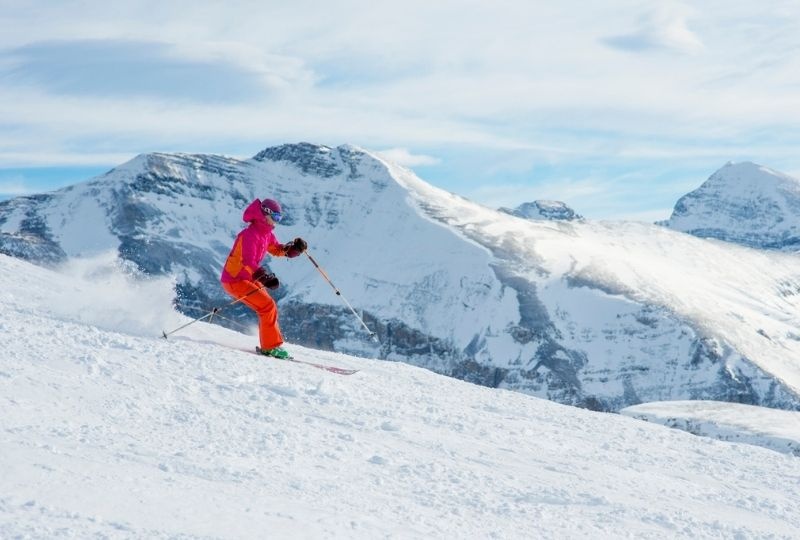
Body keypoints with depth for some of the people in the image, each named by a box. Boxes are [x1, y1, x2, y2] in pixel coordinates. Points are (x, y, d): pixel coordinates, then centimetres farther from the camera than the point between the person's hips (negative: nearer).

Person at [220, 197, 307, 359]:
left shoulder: (267, 234, 6)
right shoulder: (250, 235, -23)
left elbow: (277, 249, 19)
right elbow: (247, 261, -35)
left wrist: (295, 247, -3)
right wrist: (265, 277, -49)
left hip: (249, 278, 10)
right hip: (235, 280, -10)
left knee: (269, 309, 12)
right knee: (268, 306, -18)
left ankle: (268, 346, 22)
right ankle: (271, 346, -12)